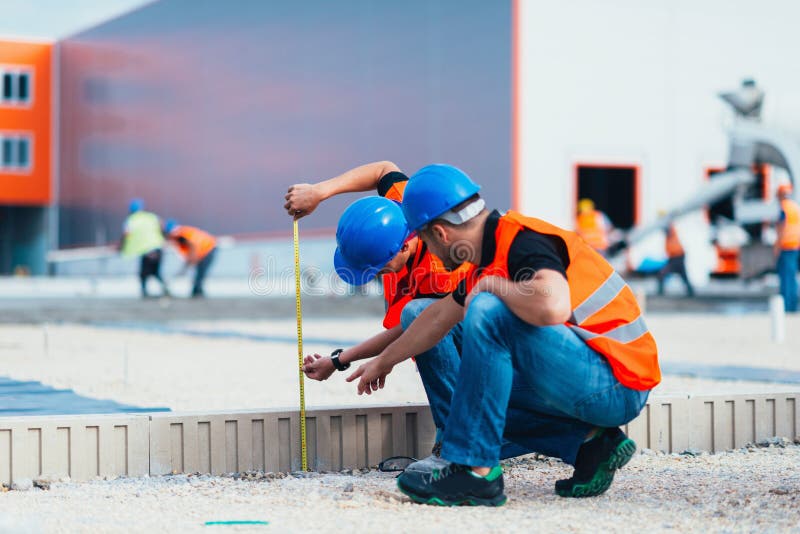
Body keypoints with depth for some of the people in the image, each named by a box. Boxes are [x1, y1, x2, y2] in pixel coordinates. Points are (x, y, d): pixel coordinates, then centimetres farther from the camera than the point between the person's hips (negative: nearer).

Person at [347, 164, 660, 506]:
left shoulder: (523, 242, -18)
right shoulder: (490, 256, 11)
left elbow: (553, 307, -39)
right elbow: (439, 317, 28)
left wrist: (493, 286, -19)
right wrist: (384, 361, 41)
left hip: (616, 385, -10)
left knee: (488, 313, -23)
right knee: (477, 396, 20)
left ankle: (475, 472, -18)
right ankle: (589, 442, 7)